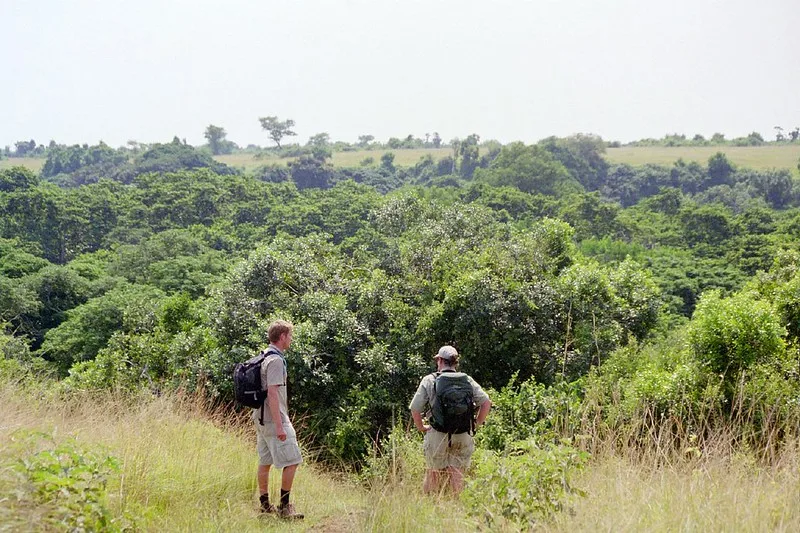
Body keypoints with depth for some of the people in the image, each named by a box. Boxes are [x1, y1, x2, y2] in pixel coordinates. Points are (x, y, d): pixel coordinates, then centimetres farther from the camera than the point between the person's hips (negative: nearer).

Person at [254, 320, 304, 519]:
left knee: (265, 462, 14)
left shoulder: (264, 358, 14)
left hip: (261, 418, 10)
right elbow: (272, 393, -22)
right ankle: (284, 507, -4)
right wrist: (279, 426, -23)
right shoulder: (276, 360, -17)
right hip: (274, 419, -10)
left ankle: (265, 504, 20)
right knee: (292, 461, -6)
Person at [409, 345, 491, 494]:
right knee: (457, 475, 7)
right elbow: (486, 402, -1)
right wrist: (476, 424, 8)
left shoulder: (430, 380, -3)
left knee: (433, 476, 9)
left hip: (437, 436, -2)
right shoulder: (467, 380, 4)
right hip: (462, 437, 2)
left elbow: (415, 408, -7)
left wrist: (421, 427, 7)